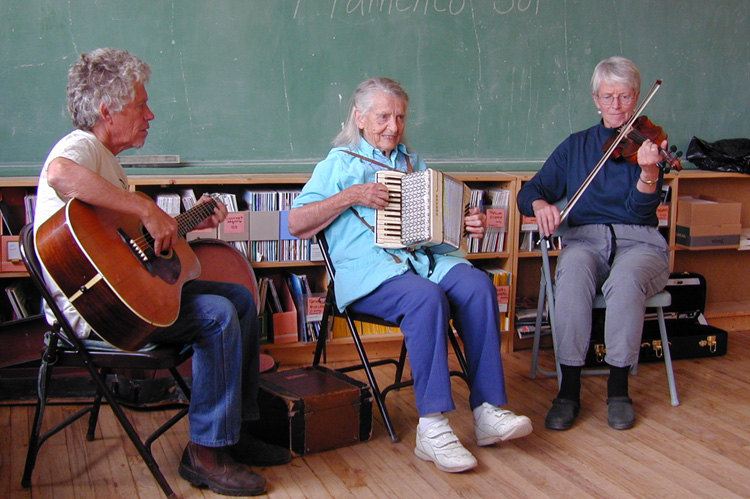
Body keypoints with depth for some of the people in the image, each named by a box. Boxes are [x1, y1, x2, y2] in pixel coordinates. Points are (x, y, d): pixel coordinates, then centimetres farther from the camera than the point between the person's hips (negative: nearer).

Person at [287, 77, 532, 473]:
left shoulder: (413, 162, 28)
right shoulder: (341, 162, 12)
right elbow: (295, 224, 1)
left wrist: (468, 225, 6)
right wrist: (350, 196, -9)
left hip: (420, 257, 5)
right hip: (368, 269, -5)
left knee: (478, 285, -26)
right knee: (427, 297, -36)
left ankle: (488, 412, -25)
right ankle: (432, 429, -34)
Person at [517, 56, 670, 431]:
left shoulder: (648, 142, 5)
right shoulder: (577, 146, 14)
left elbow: (641, 209, -10)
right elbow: (530, 191, 8)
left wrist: (649, 171, -30)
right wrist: (539, 204, -16)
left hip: (638, 242, -1)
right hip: (585, 239, 1)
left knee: (626, 281, -36)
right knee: (573, 277, -34)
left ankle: (619, 388, -19)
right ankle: (569, 390, -25)